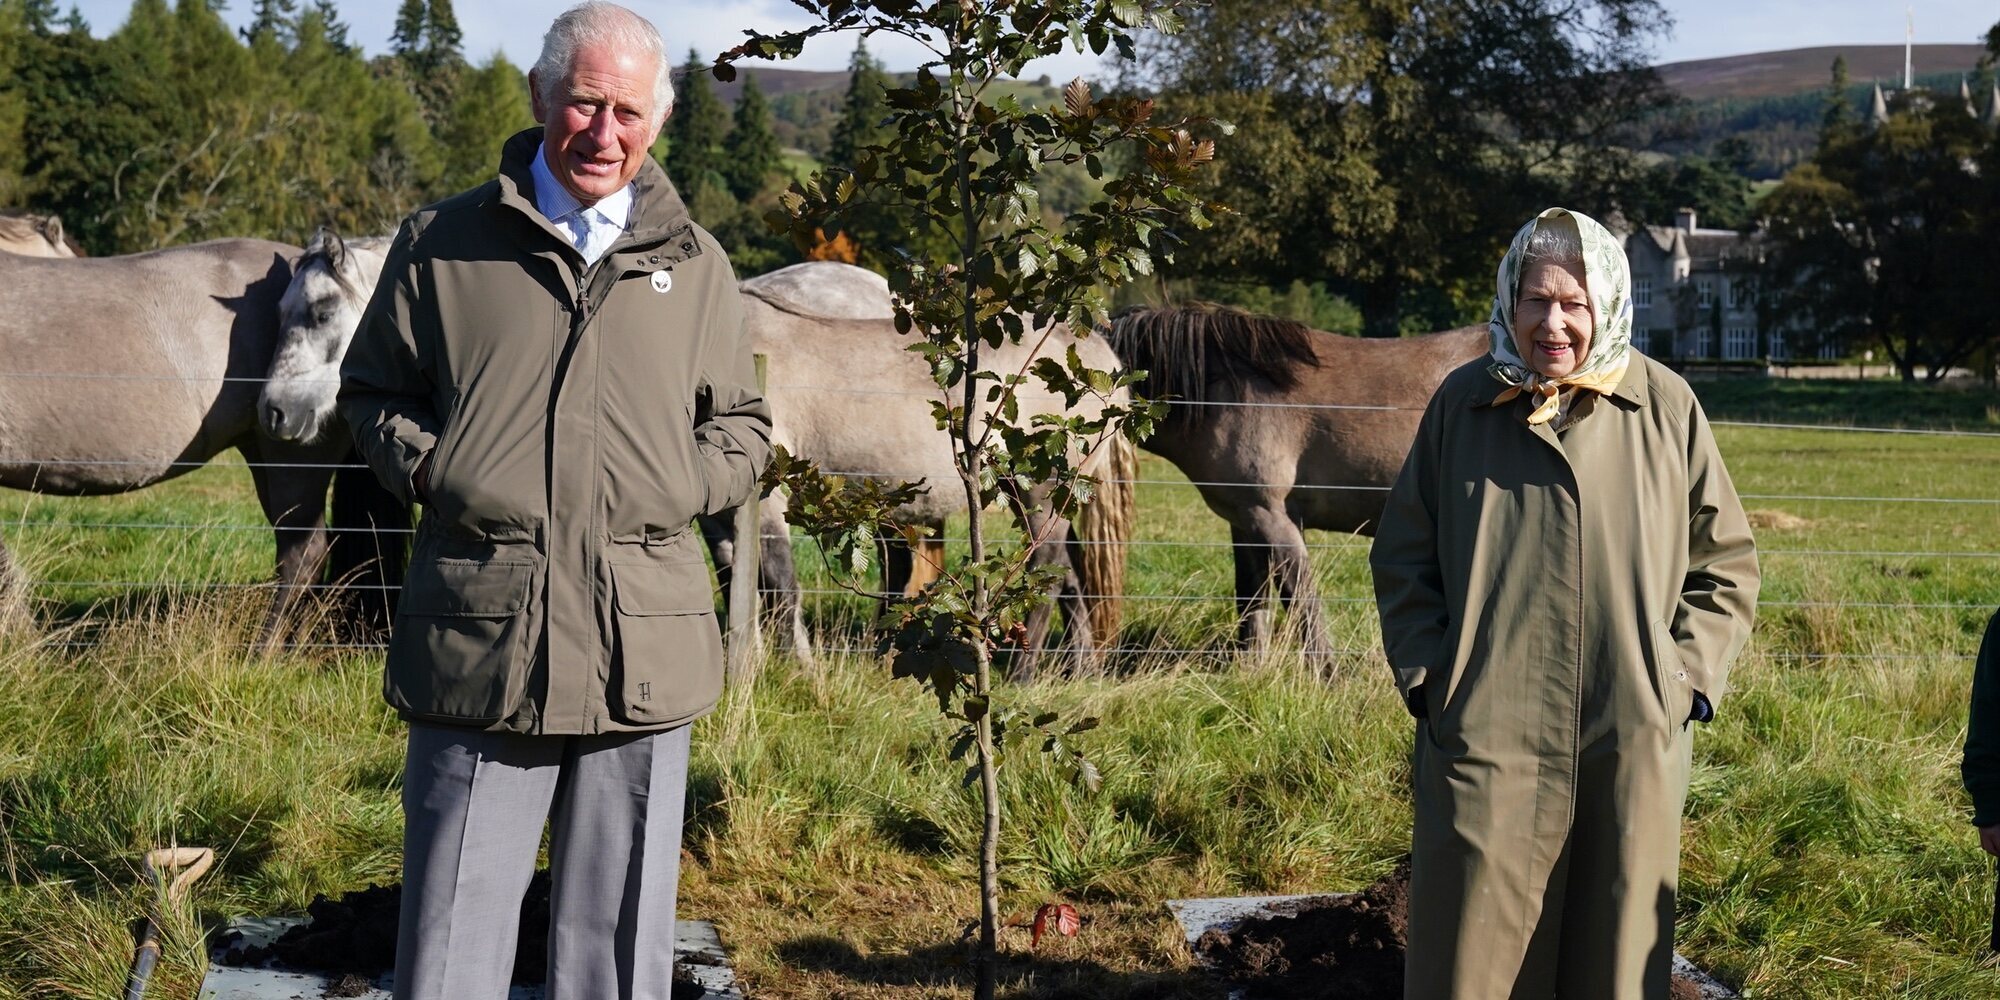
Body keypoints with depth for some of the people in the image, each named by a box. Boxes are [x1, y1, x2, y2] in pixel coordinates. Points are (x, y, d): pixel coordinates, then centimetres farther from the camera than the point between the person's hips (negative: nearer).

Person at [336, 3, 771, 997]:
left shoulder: (693, 264, 13)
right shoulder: (445, 242, 9)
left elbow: (743, 428, 20)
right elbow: (370, 389, 16)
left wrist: (675, 491, 1)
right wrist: (427, 470, -2)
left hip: (641, 646, 2)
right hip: (475, 642, -1)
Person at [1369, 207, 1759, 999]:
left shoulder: (1667, 407, 2)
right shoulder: (1462, 401, 2)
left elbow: (1726, 561, 9)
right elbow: (1402, 557, 10)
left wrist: (1685, 676, -2)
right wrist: (1426, 675, -1)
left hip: (1633, 747, 1)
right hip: (1485, 738, 0)